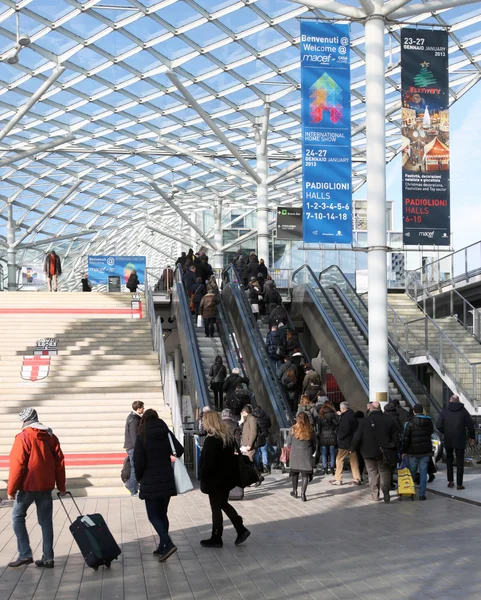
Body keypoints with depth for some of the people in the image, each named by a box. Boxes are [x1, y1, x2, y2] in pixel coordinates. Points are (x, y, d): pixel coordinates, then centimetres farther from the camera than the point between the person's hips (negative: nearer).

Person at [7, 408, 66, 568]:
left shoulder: (23, 437, -9)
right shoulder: (51, 437, 8)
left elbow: (17, 464, -12)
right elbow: (59, 462, 8)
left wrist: (11, 489, -7)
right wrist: (61, 486, 14)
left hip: (28, 486, -5)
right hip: (46, 486, 5)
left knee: (17, 517, 10)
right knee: (45, 521, 9)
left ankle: (25, 554, 4)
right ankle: (48, 558, 8)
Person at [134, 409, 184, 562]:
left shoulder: (142, 437, -10)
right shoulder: (166, 433, 1)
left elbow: (139, 461, -13)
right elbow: (180, 450, -4)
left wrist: (139, 478, 4)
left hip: (150, 482, -5)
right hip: (167, 480, 5)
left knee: (153, 516, 0)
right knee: (162, 513, 16)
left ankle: (168, 544, -17)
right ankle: (162, 547, 18)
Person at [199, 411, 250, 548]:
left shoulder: (211, 439, -20)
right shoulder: (229, 436, 6)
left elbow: (207, 463, -21)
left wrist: (204, 481, -14)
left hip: (216, 479, -8)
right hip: (227, 477, 8)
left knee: (216, 508, 3)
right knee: (223, 504, 21)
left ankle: (216, 539, 13)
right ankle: (241, 530, 18)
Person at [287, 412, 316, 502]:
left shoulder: (294, 430, -8)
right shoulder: (311, 431, -4)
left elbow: (289, 442, 0)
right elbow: (314, 445, 4)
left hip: (295, 454, 0)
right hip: (307, 455, 0)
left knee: (295, 472, 17)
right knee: (305, 474, 2)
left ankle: (295, 491, 29)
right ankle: (303, 493, -9)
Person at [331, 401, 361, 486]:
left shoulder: (345, 417, -17)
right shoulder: (353, 416, 10)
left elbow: (345, 430, -23)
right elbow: (356, 429, 14)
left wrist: (339, 437, -12)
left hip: (345, 443, -8)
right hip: (353, 442, 8)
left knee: (339, 460, 2)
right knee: (354, 461, 11)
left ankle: (338, 479, 4)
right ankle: (357, 479, 12)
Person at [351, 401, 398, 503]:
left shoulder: (365, 420, -8)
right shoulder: (388, 419, -3)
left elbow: (357, 436, -6)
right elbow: (394, 436, 2)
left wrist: (353, 448, 7)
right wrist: (395, 450, 10)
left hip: (369, 452, -1)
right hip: (384, 452, 1)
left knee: (373, 473, 10)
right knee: (385, 472, 8)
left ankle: (375, 495, 10)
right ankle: (386, 495, -1)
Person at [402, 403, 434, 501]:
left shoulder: (410, 423, -10)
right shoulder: (429, 421, 0)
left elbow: (406, 438, -10)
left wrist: (404, 451, -3)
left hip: (413, 452, -2)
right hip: (426, 451, 2)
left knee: (412, 472, 12)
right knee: (423, 472, 3)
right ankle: (422, 494, -1)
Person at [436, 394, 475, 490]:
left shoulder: (445, 411, -2)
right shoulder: (463, 411, -4)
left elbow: (438, 425, -5)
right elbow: (470, 425, -5)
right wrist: (472, 436, 9)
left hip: (448, 440, 1)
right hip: (460, 440, -1)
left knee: (449, 458, 18)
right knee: (460, 461, 4)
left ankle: (450, 481, 12)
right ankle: (459, 484, 2)